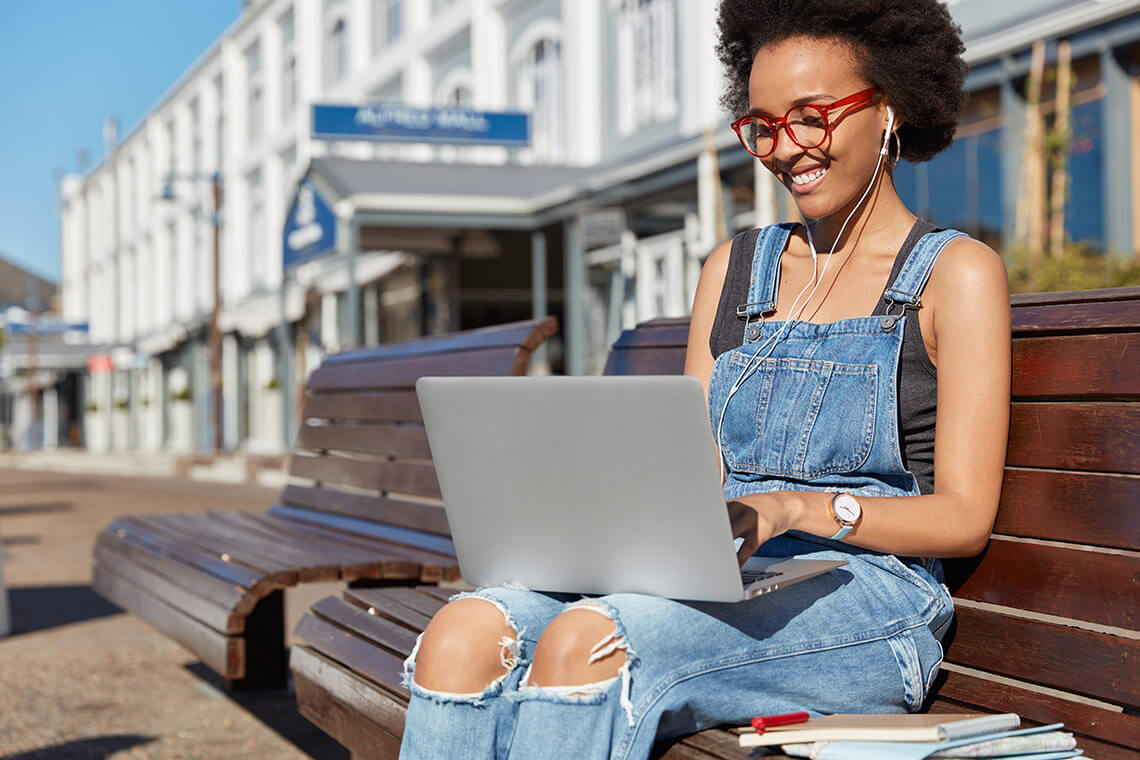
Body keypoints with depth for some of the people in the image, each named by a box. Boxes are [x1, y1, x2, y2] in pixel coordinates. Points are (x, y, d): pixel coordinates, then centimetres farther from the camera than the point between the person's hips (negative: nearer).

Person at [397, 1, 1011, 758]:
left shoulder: (956, 273, 4)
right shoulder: (735, 268, 20)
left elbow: (963, 517, -3)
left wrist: (797, 507, -19)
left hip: (864, 600, -5)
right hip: (720, 582, 5)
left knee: (587, 640, -33)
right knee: (465, 631, -24)